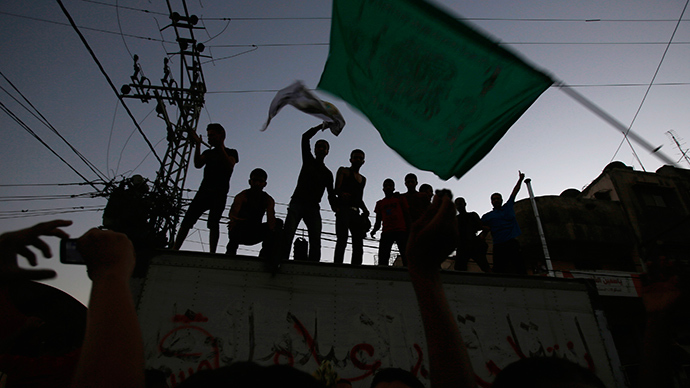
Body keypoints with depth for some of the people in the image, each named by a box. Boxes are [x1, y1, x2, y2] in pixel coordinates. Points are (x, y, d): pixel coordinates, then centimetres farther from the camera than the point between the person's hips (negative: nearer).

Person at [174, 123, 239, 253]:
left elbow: (230, 166, -8)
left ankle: (212, 253, -15)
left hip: (219, 193, -4)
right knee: (187, 220, -7)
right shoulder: (208, 153, 24)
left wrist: (220, 147, -11)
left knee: (213, 223, -14)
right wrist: (198, 144, -1)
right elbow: (198, 164, 5)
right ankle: (174, 249, -8)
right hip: (204, 190, 4)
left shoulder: (231, 152, 13)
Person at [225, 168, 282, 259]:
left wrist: (272, 229, -45)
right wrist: (234, 220, -59)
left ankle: (266, 254, -15)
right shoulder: (242, 196, -15)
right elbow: (233, 214, -33)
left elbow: (271, 218, -21)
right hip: (240, 233, -4)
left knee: (278, 222, -13)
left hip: (256, 235, 4)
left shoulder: (268, 200, -5)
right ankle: (231, 250, -20)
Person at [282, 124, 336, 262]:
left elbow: (331, 195, 13)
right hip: (297, 202, -2)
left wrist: (335, 208, -4)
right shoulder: (308, 161, 19)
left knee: (316, 238, -14)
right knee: (289, 231, -21)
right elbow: (305, 137, 11)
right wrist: (322, 125, 10)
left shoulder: (327, 174, 21)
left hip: (313, 207, 2)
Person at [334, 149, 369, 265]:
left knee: (358, 245, -4)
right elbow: (337, 189, -3)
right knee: (342, 239, -21)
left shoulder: (363, 179, 29)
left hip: (356, 213, 7)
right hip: (344, 209, -7)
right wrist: (342, 194, -27)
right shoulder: (343, 171, 11)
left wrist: (365, 210, 9)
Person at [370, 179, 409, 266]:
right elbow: (378, 220, 20)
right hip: (386, 232, 2)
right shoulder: (380, 203, 22)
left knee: (405, 255, -14)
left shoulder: (400, 198, 16)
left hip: (400, 230, -2)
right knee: (383, 258, -9)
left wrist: (409, 229, -1)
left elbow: (407, 215, 12)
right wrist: (374, 230, 0)